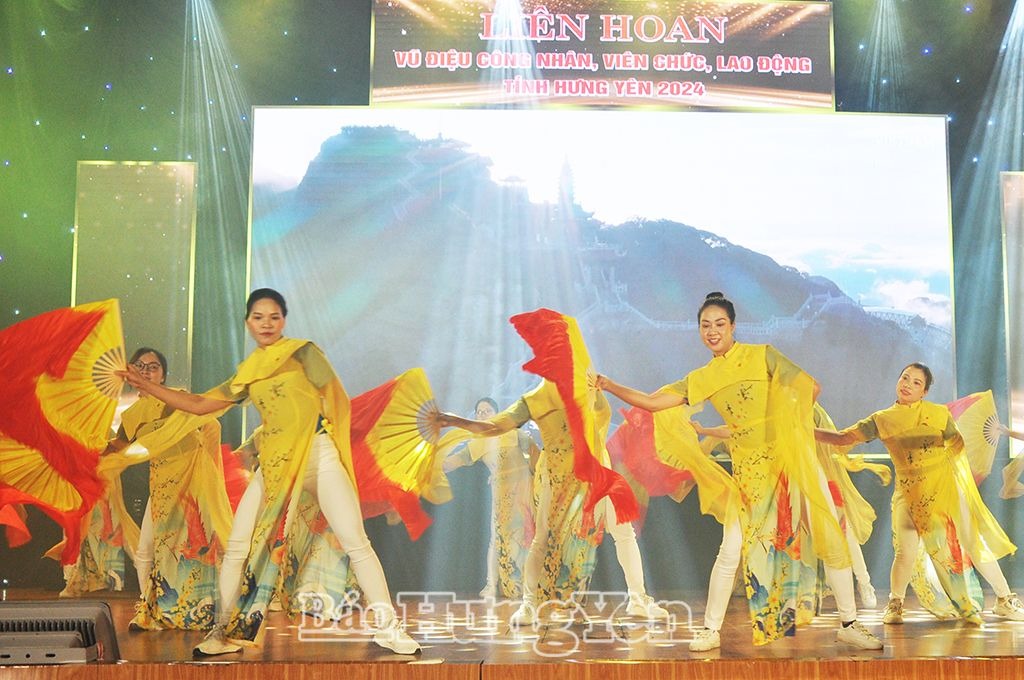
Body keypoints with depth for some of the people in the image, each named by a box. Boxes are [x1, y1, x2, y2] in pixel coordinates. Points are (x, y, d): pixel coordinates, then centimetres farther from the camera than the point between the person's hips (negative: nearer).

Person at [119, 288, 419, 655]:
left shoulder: (303, 352, 3)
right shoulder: (246, 374, 16)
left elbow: (338, 400, 0)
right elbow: (198, 405, 19)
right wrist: (145, 384, 17)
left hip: (318, 454, -5)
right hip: (273, 463, 5)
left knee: (356, 542, -10)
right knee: (237, 546, -1)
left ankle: (388, 628, -6)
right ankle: (225, 631, 12)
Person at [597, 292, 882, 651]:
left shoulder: (762, 354, -1)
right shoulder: (701, 379, 6)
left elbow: (811, 387, -3)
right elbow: (651, 401, 2)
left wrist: (786, 421, -6)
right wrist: (607, 385, -5)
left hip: (792, 458, -1)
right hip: (749, 469, 1)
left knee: (830, 538, 2)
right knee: (731, 550, 0)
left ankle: (849, 624, 16)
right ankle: (711, 629, 13)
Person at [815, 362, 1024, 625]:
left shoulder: (939, 413, 2)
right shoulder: (882, 420, 2)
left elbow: (958, 445, 10)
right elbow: (844, 438, -3)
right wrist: (808, 431, -12)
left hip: (946, 487, 0)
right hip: (909, 493, 0)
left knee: (975, 544, 4)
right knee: (905, 551, -13)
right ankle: (895, 606, 6)